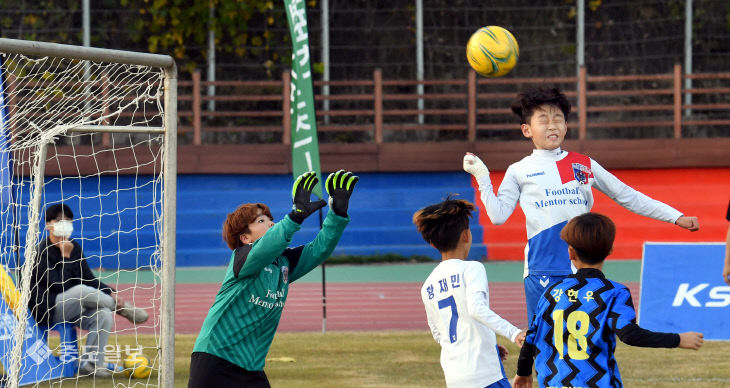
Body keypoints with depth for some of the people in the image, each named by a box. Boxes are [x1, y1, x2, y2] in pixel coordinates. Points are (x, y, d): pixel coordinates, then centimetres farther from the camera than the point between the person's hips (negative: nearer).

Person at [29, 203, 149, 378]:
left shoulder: (74, 247, 10)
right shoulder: (42, 252, -13)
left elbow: (89, 278, 10)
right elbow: (60, 285, -21)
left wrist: (111, 293, -5)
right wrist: (66, 257, -20)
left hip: (71, 308, 7)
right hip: (48, 310, -7)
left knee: (104, 314, -20)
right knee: (82, 291, -34)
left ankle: (90, 362, -17)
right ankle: (122, 306, -12)